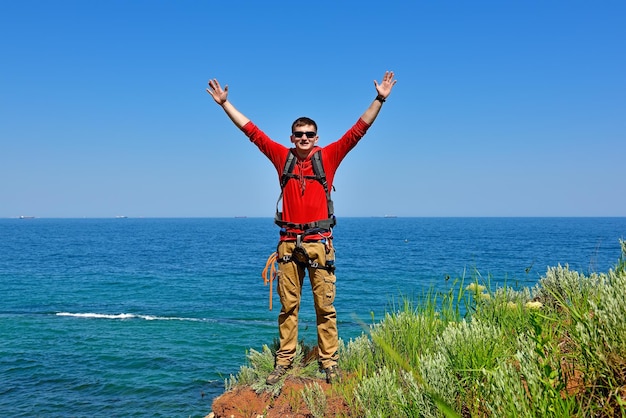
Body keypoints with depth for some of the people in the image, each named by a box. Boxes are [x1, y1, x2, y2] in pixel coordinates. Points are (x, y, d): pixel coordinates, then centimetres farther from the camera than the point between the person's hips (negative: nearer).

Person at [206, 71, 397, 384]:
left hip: (318, 242, -2)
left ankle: (329, 362, 8)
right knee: (288, 306, 8)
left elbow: (358, 130, 0)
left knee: (324, 306, 2)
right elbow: (252, 131, 12)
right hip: (289, 242, 2)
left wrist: (379, 100, -6)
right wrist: (225, 103, 13)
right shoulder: (283, 157, 8)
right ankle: (284, 361, 15)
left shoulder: (328, 156, 4)